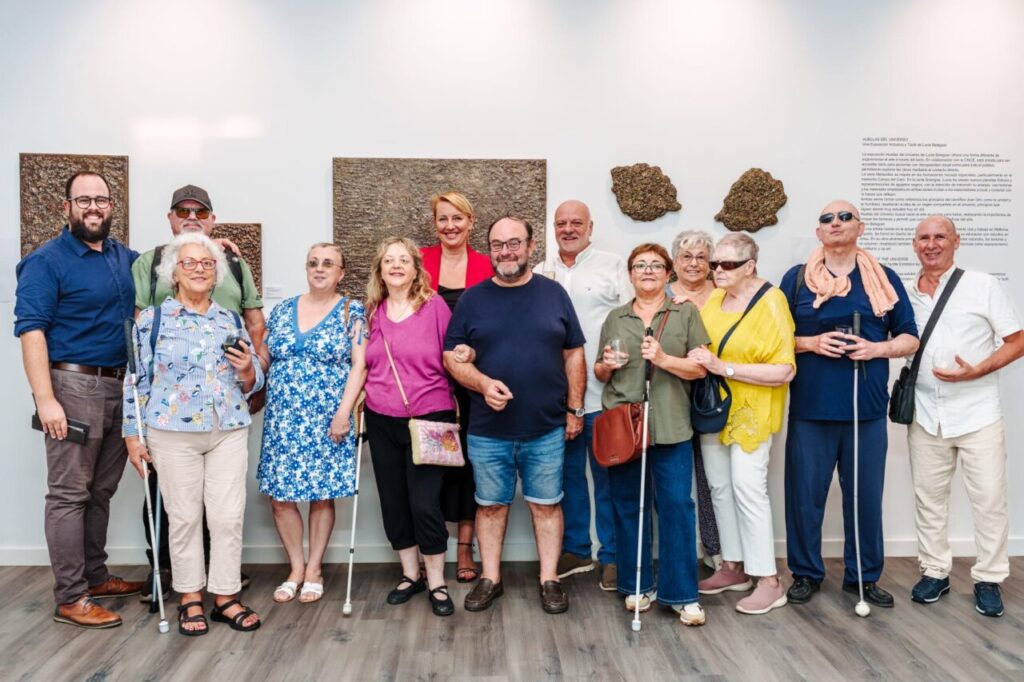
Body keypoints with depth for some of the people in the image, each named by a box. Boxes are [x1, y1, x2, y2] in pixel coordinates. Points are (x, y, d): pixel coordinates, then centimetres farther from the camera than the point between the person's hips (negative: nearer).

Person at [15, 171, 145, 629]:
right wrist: (45, 399, -20)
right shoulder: (47, 261, -6)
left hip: (121, 389, 6)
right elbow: (30, 330, -13)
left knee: (101, 491, 14)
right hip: (74, 386, -6)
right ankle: (70, 599, 5)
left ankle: (95, 577, 26)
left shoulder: (127, 258, 12)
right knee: (69, 494, -1)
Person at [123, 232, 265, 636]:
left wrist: (246, 369, -8)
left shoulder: (231, 320, 11)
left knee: (229, 516, 2)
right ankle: (190, 599, 18)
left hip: (229, 432, 3)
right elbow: (137, 379, 2)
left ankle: (225, 597, 14)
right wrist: (132, 435, -1)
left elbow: (252, 384, 14)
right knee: (184, 516, 4)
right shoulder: (153, 319, 2)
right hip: (173, 433, -2)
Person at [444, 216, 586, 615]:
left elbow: (574, 355, 6)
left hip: (547, 429, 0)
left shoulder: (554, 294, 3)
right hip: (488, 431, 0)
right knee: (491, 504, 12)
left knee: (546, 504, 9)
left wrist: (574, 410, 2)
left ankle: (549, 580, 23)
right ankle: (490, 579, 26)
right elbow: (453, 357, 1)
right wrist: (483, 383, -17)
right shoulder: (473, 299, 2)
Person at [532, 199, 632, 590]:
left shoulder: (613, 266, 5)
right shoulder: (540, 272, 14)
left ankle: (612, 556, 14)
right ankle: (575, 550, 25)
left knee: (607, 475, 2)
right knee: (567, 473, 12)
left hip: (602, 389, -3)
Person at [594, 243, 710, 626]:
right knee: (628, 505, 7)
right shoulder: (615, 318, 14)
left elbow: (700, 368, 0)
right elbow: (599, 374, 18)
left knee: (677, 505, -4)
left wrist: (664, 359, -15)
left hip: (670, 427, -2)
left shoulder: (686, 313, 7)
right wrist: (607, 365, -5)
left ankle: (682, 594, 6)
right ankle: (637, 586, 21)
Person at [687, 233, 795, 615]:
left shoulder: (770, 304, -13)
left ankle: (769, 582, 3)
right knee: (720, 487, 10)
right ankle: (733, 568, 24)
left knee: (748, 488, -9)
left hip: (750, 411, -6)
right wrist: (697, 358, -3)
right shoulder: (715, 298, 5)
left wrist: (724, 367, -23)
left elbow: (784, 371, -19)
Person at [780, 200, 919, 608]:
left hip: (866, 408, 1)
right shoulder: (797, 278, 5)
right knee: (805, 493, 4)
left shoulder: (884, 279, 9)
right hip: (810, 407, -1)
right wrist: (810, 343, -12)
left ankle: (863, 576, 24)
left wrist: (877, 348, -9)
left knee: (865, 495, 8)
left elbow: (910, 338, 10)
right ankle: (806, 573, 20)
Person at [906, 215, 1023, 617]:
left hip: (977, 415, -3)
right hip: (926, 416, 3)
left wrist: (976, 371, -18)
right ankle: (935, 572, 24)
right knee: (928, 497, 11)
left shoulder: (983, 286, -4)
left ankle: (988, 579, 17)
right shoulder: (907, 295, 5)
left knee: (989, 499, 2)